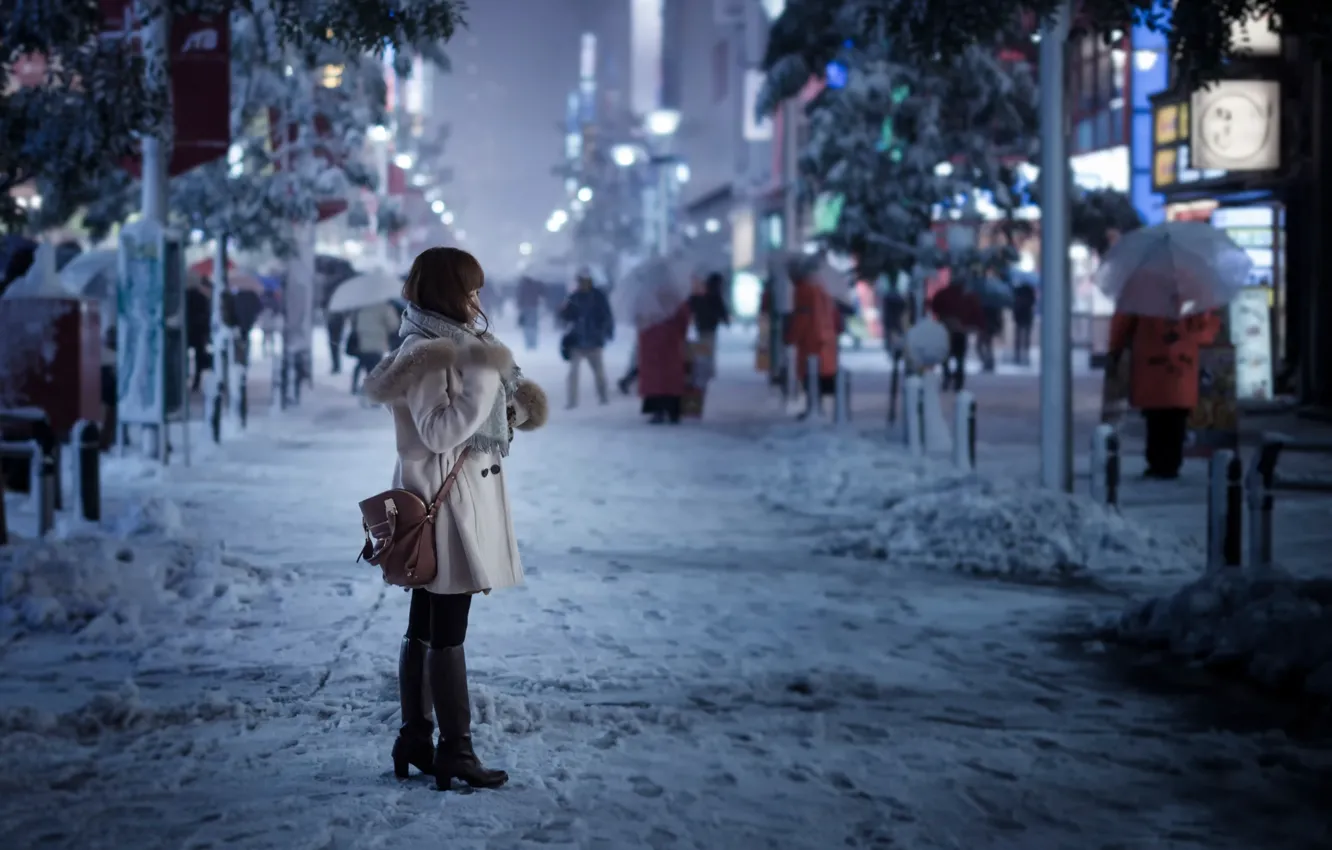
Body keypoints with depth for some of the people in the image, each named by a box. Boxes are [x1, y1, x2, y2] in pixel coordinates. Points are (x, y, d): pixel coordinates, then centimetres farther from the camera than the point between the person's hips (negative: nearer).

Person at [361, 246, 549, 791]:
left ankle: (415, 740, 20)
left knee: (425, 628, 14)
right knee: (447, 632, -7)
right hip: (443, 501, -11)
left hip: (460, 500, 11)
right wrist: (482, 387, -28)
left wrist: (512, 411, 13)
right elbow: (439, 432, -23)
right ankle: (455, 750, -3)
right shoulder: (429, 352, -16)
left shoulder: (452, 344, 15)